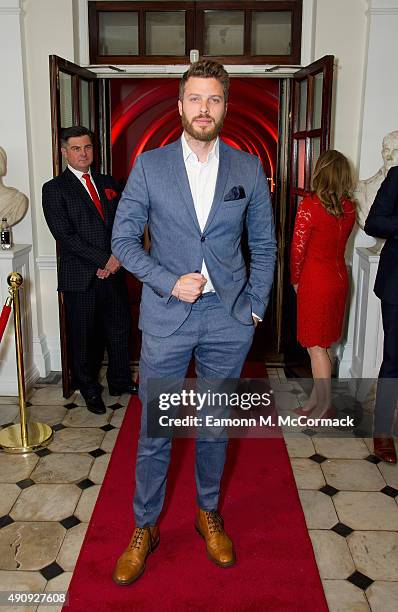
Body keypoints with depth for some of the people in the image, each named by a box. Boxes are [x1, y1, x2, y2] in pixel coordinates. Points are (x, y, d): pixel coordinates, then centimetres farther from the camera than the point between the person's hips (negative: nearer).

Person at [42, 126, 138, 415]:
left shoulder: (108, 183, 13)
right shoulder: (54, 189, -3)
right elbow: (65, 236, -12)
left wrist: (117, 256, -7)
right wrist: (103, 261, -15)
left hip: (113, 272, 5)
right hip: (80, 277, -4)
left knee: (120, 329, 12)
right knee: (84, 336, 6)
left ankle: (120, 380, 31)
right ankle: (89, 389, 23)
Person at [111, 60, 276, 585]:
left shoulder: (249, 168, 3)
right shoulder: (149, 166, -1)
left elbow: (264, 245, 9)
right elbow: (124, 239, 0)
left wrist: (255, 307, 2)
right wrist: (170, 282, -13)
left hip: (228, 322, 1)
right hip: (166, 318, -1)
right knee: (154, 430, 8)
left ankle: (208, 513, 37)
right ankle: (145, 527, 28)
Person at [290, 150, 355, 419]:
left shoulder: (310, 204, -16)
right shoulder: (349, 207, 2)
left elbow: (298, 247, -12)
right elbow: (339, 243, 8)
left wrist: (296, 279, 2)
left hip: (316, 280, -7)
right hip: (339, 276, 7)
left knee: (317, 346, 4)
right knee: (325, 344, 16)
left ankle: (324, 408, 11)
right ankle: (318, 399, 28)